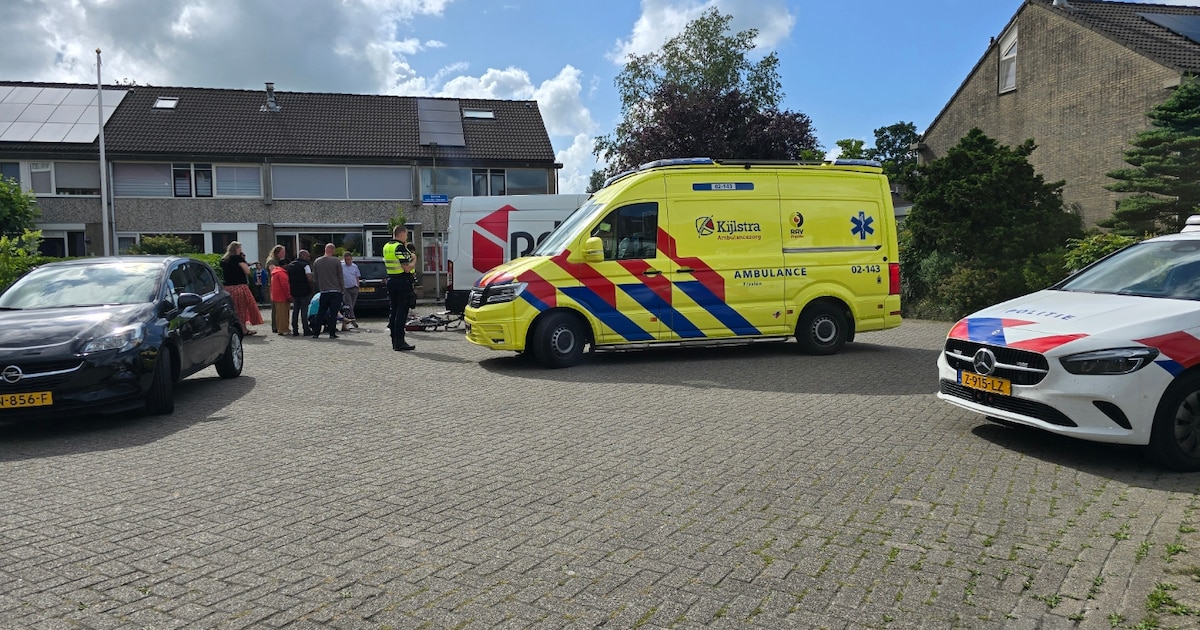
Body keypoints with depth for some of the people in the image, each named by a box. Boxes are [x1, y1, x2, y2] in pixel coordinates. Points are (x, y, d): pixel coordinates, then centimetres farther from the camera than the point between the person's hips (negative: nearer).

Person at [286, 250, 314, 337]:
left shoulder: (290, 265, 14)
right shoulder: (305, 265, -9)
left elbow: (288, 279, 15)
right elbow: (310, 279, -18)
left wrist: (292, 288, 18)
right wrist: (311, 288, -5)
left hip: (294, 292, 6)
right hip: (304, 292, -6)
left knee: (295, 311, 11)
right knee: (304, 310, -3)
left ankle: (295, 330, 11)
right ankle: (306, 330, -2)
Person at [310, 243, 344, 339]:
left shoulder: (316, 262, 6)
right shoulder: (336, 261, -6)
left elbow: (314, 279, 11)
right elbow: (340, 277, -5)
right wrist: (342, 288, 6)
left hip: (323, 291, 3)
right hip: (335, 291, -3)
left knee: (321, 313, 11)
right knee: (333, 313, -1)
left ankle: (316, 333, 10)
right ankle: (332, 333, -2)